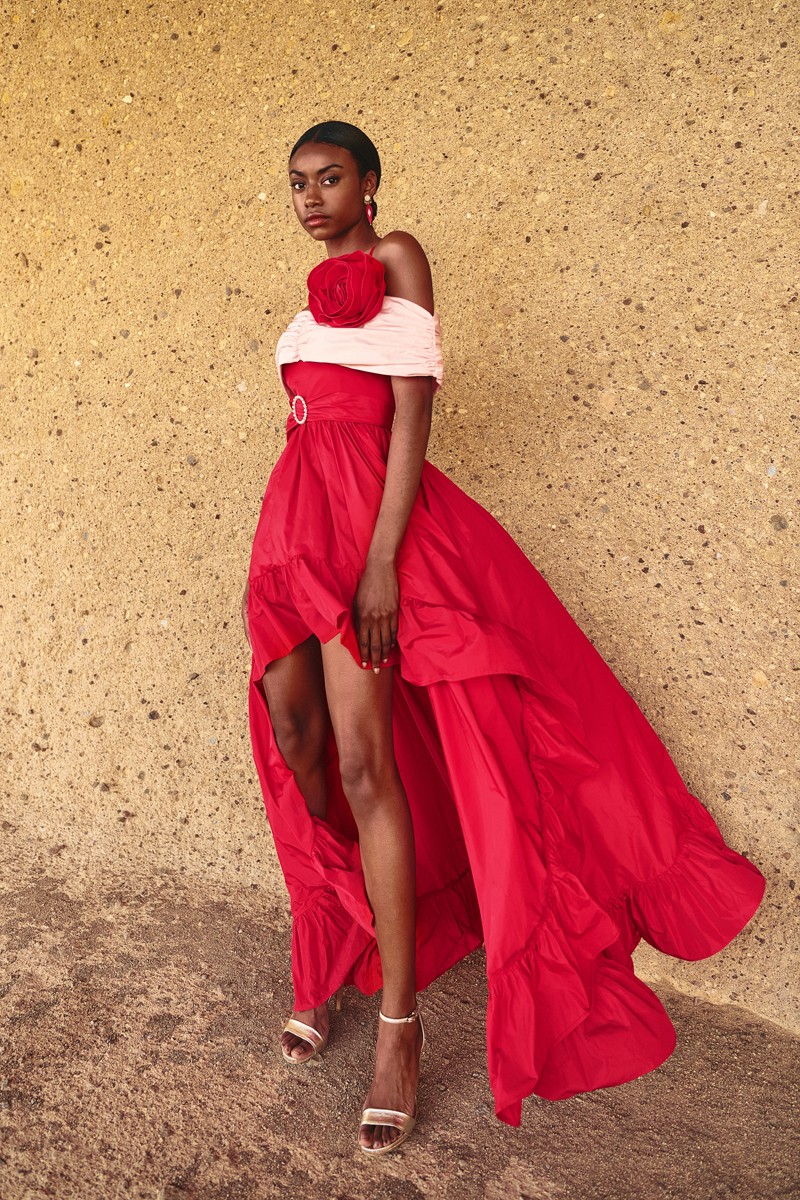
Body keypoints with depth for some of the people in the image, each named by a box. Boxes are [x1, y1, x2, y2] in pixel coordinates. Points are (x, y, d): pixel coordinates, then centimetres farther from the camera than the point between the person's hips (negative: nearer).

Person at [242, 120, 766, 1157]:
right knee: (291, 733, 6)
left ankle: (400, 1024, -2)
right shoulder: (322, 291, 23)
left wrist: (381, 557, -20)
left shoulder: (395, 258, 1)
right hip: (298, 515, 8)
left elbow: (412, 411, -11)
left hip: (367, 511, -8)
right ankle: (335, 955, 24)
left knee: (361, 756, -12)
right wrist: (277, 555, 18)